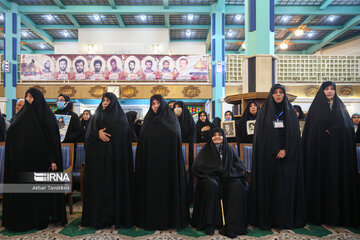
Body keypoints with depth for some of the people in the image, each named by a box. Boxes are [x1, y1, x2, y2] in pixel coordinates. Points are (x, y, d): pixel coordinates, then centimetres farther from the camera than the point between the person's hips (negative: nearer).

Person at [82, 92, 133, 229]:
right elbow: (89, 134, 8)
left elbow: (124, 138, 1)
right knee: (99, 185, 2)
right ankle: (98, 216, 11)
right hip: (99, 156, 3)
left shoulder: (121, 117, 7)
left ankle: (116, 216, 6)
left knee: (116, 184, -2)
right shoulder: (96, 116, 15)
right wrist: (97, 134, -12)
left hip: (116, 157, -2)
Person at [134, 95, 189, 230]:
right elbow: (141, 142, 9)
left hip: (167, 162, -2)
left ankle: (169, 218, 11)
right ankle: (150, 218, 14)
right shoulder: (148, 121, 13)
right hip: (150, 162, 2)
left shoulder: (171, 120, 4)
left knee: (167, 187, 0)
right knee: (151, 187, 3)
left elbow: (176, 138, -4)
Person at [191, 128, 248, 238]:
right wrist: (218, 170, -14)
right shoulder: (206, 150, 4)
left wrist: (227, 172, -13)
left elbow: (240, 166, 5)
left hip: (226, 178, 2)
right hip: (210, 177, -2)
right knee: (212, 185, -36)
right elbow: (196, 167, -8)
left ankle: (232, 225, -26)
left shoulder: (229, 149, 10)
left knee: (237, 186, -29)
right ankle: (209, 223, -25)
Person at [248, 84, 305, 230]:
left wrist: (285, 150, -11)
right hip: (268, 155, -1)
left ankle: (286, 218, 12)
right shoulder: (264, 112, 6)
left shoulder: (290, 112, 10)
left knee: (286, 185, 2)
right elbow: (260, 135, 2)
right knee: (268, 184, -1)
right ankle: (267, 218, 7)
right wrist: (275, 151, -7)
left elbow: (294, 134, 3)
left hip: (287, 156, 1)